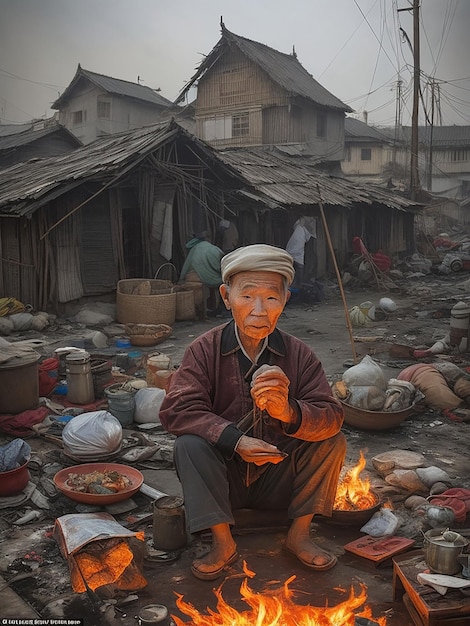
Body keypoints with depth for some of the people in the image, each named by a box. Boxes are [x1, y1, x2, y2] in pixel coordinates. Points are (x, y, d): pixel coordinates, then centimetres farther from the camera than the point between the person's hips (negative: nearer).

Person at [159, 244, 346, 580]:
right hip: (224, 477, -1)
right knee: (189, 444, -28)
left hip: (279, 477, 2)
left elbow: (331, 414, -17)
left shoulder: (298, 354, -9)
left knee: (333, 441, -18)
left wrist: (289, 411, -40)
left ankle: (300, 534, -2)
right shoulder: (205, 349, -12)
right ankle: (223, 542, -13)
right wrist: (234, 440, -33)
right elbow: (178, 408, -20)